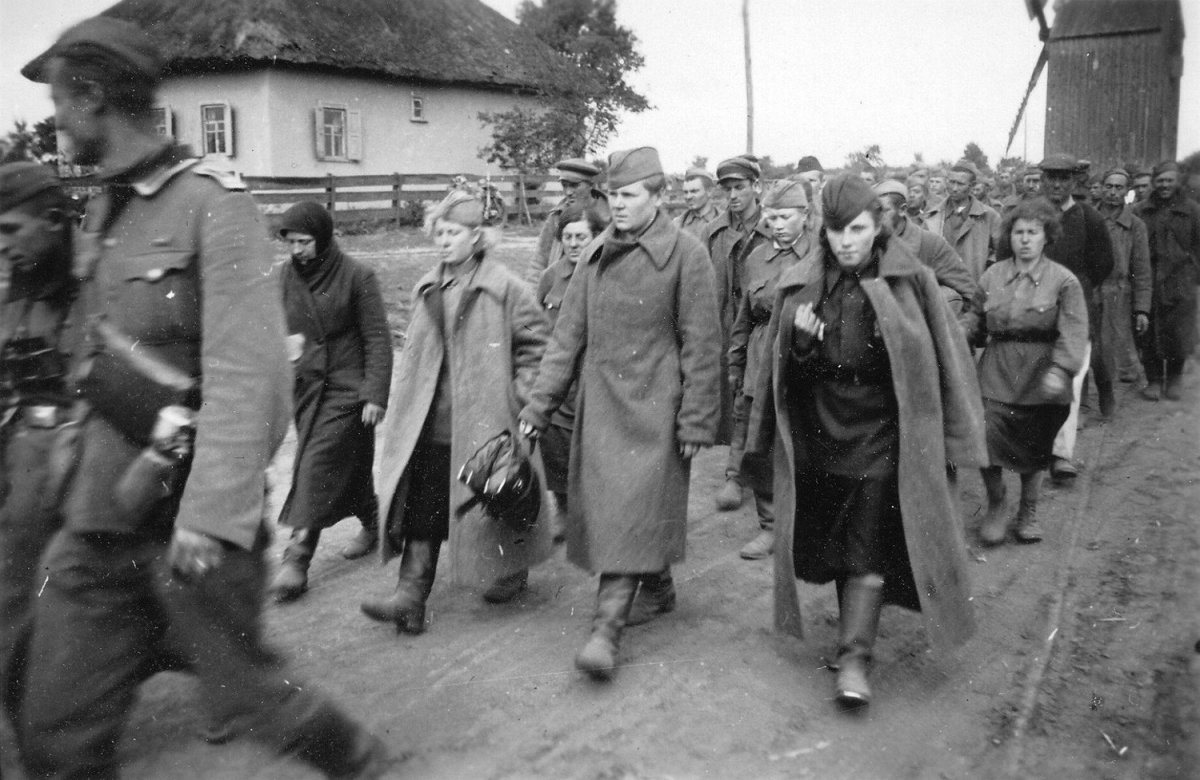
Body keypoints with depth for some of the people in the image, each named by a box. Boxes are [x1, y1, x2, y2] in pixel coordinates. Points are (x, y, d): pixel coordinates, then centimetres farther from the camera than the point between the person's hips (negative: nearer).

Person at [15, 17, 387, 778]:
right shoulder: (104, 211, 12)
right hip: (102, 515, 7)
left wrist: (209, 514, -23)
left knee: (238, 687, 10)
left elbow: (246, 372, -20)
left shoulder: (213, 202, -13)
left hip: (189, 517, -7)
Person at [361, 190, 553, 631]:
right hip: (431, 421, 5)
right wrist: (402, 404, 14)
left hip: (484, 418, -5)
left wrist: (517, 396, -9)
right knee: (422, 507, 0)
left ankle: (512, 573, 34)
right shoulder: (427, 289, 9)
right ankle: (411, 597, 1)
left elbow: (535, 343, -5)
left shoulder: (504, 288, -9)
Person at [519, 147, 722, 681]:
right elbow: (569, 333, 9)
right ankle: (657, 587, 33)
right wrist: (540, 402, 5)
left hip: (653, 404, -5)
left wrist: (696, 419, -9)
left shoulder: (685, 255, -8)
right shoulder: (597, 254, 7)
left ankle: (608, 626, -5)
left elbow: (702, 344, -7)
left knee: (632, 511, -8)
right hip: (599, 400, 6)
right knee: (602, 507, 11)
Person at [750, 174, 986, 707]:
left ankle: (855, 658, 2)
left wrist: (949, 436, -3)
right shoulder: (802, 285, 0)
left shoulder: (909, 281, -8)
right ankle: (859, 617, 39)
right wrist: (799, 339, -15)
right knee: (836, 540, 15)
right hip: (820, 433, 4)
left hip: (880, 434, -3)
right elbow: (786, 370, 7)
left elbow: (939, 358, -4)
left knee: (868, 550, -5)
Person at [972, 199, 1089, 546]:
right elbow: (977, 324, 10)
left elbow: (1073, 331, -14)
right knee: (988, 440, -11)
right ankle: (996, 506, 14)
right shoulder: (991, 276, 4)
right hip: (997, 373, 1)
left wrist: (1061, 369, -27)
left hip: (1042, 376, -1)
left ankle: (1028, 513, 32)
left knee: (1035, 449, 10)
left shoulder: (1063, 280, -4)